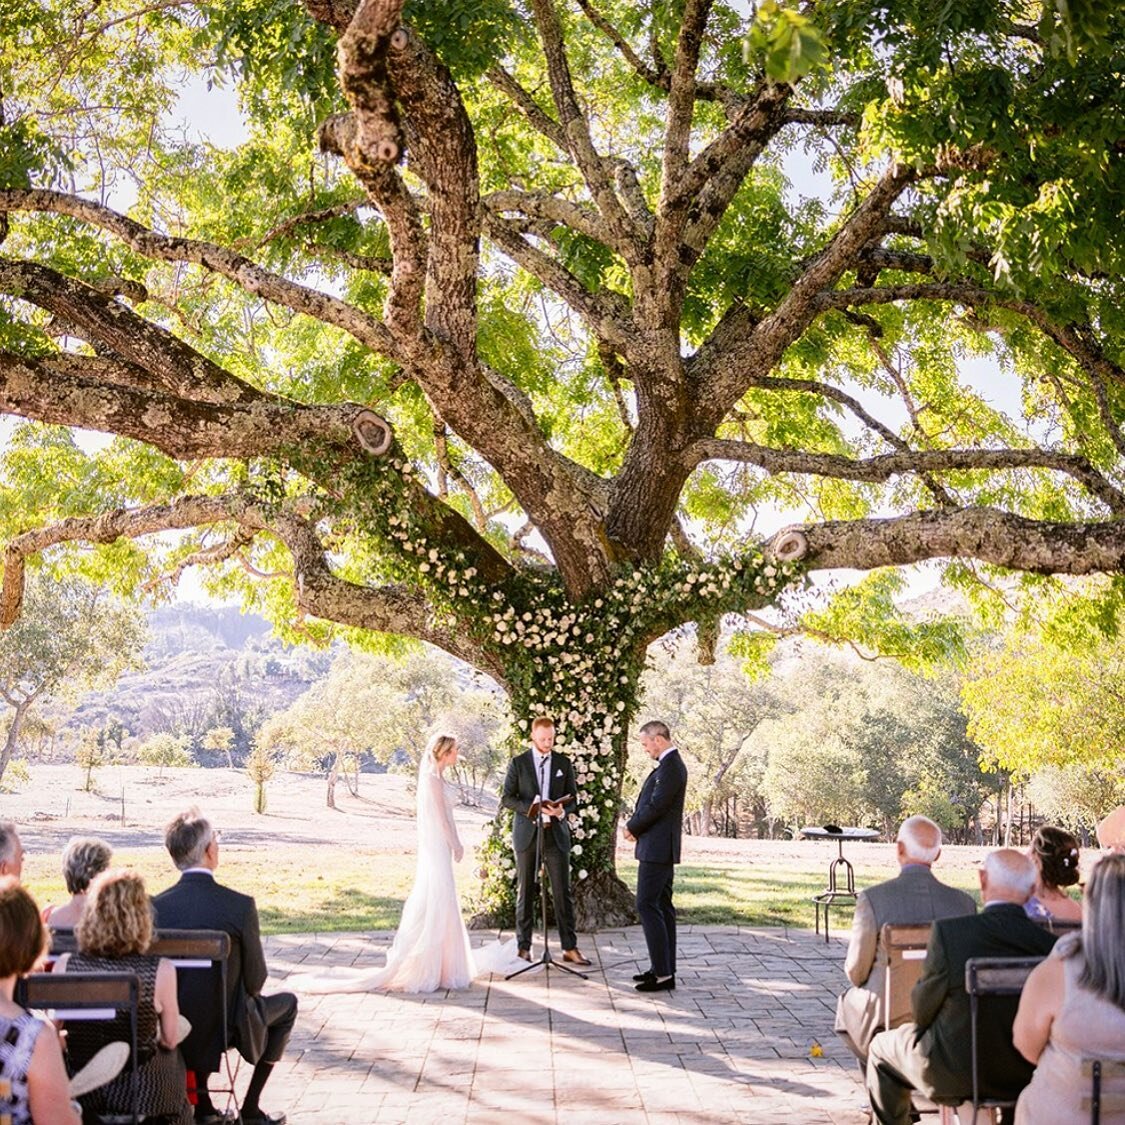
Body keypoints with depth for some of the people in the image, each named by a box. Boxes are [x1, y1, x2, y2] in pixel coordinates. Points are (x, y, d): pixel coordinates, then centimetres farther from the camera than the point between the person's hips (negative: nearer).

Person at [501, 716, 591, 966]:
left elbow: (572, 797, 9)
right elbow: (506, 798, -1)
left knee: (563, 892, -1)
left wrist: (563, 810, -13)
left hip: (556, 833, 1)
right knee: (525, 892, 5)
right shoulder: (518, 763, 1)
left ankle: (570, 948, 3)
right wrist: (531, 809, -16)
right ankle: (524, 946, 15)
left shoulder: (564, 763, 7)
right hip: (527, 833, -1)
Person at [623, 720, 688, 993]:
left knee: (647, 906, -9)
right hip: (662, 848, 11)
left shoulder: (670, 767, -18)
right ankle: (664, 968, 18)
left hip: (657, 848, -11)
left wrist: (632, 827, -7)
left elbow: (656, 806, -22)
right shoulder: (671, 765, 15)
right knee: (662, 906, 13)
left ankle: (663, 973, -9)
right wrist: (636, 826, 2)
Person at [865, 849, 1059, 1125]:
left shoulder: (948, 931, -24)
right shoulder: (1049, 943, -16)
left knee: (881, 1047, 23)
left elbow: (922, 1011, -12)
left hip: (955, 1074, -3)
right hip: (1026, 1075, 3)